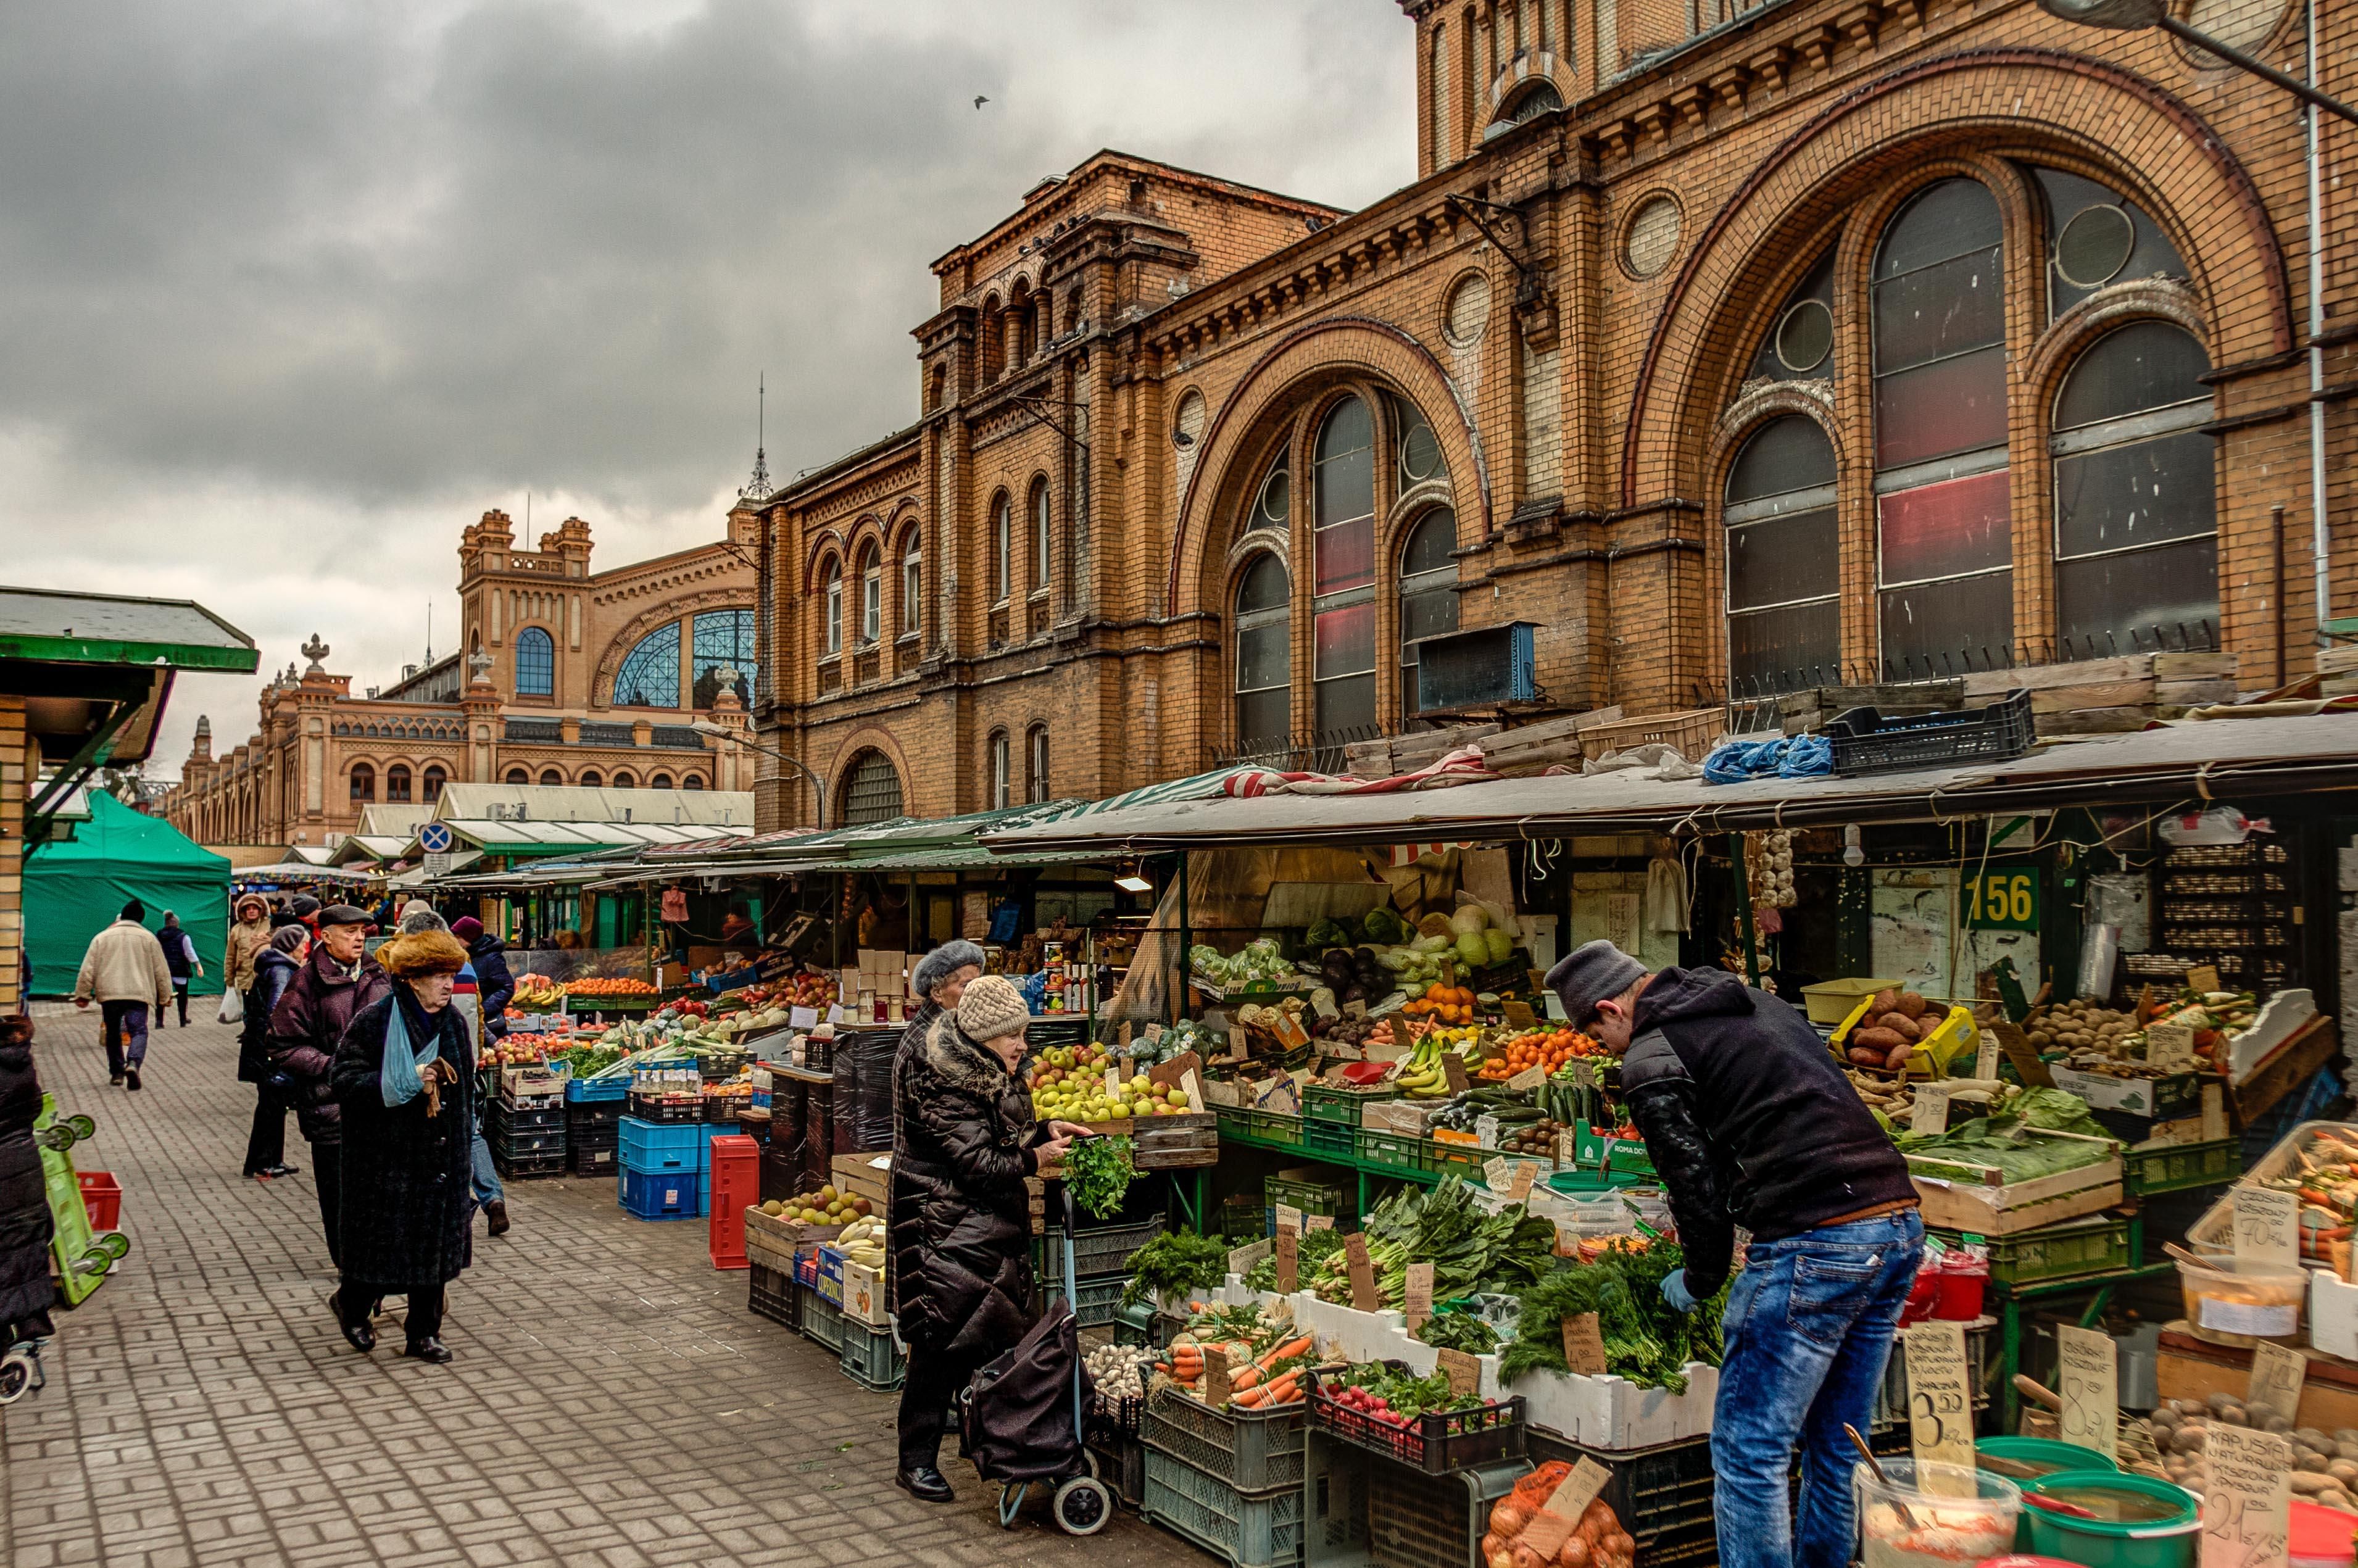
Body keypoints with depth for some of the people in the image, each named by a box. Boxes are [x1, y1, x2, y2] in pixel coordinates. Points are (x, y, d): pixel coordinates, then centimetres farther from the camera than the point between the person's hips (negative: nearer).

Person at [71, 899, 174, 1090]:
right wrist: (165, 996, 16)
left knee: (113, 1034, 16)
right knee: (138, 1031, -6)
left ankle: (116, 1072, 20)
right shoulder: (148, 938, 8)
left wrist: (82, 995, 11)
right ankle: (133, 1063, -31)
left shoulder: (102, 937, 10)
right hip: (138, 993, -2)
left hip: (109, 994, 2)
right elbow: (161, 971, 9)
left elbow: (88, 969, 6)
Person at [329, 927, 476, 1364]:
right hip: (388, 1154, -5)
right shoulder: (375, 1021, -11)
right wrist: (407, 1083, -23)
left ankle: (424, 1334, 19)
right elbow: (344, 1078, -14)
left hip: (441, 1156, 5)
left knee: (434, 1243, 8)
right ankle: (351, 1303, 31)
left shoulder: (453, 1022, 8)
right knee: (387, 1242, 1)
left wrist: (464, 1143, 17)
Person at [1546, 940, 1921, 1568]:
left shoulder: (1649, 1059, -4)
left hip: (1814, 1246, -9)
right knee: (1837, 1443, 20)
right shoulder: (1758, 1001, 20)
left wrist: (1699, 1282, 12)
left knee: (1749, 1450, 2)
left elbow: (1696, 1182, -5)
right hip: (1900, 1223, 9)